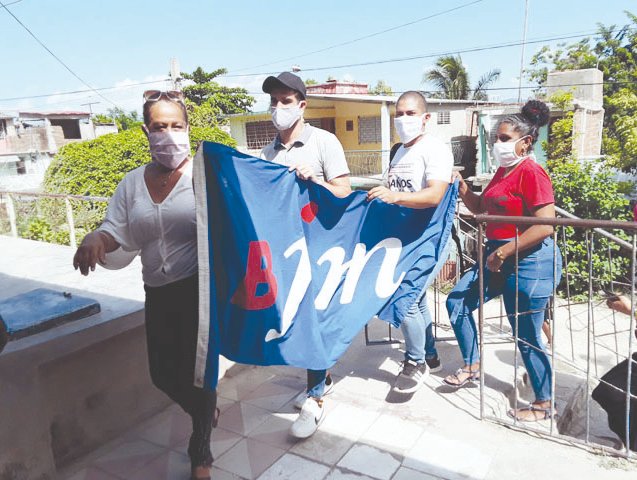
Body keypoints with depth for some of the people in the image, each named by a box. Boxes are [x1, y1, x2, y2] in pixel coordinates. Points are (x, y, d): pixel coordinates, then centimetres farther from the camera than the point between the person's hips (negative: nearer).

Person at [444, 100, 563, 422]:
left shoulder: (531, 172, -16)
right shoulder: (504, 170, 13)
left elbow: (545, 226, -23)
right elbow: (481, 208, 22)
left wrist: (503, 252, -20)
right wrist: (461, 187, 5)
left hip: (529, 262, -10)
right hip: (500, 259, 10)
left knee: (526, 336, 2)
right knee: (457, 302, 9)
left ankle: (543, 404, 22)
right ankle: (472, 367, 25)